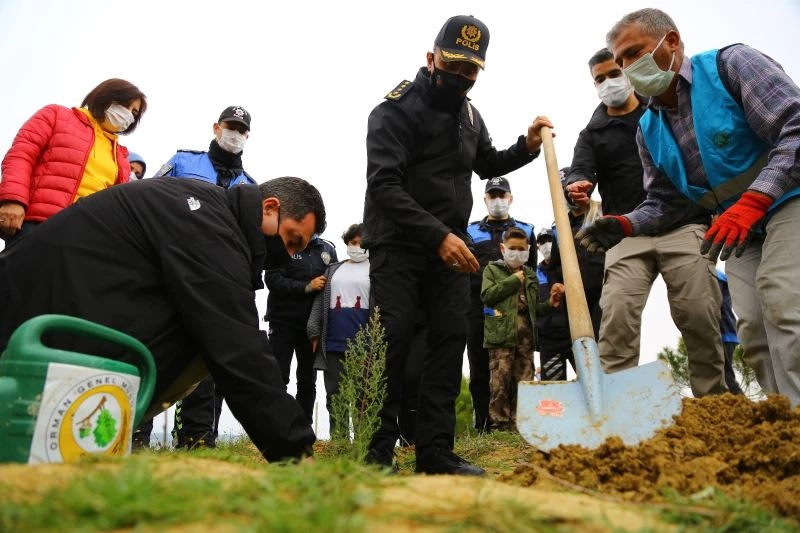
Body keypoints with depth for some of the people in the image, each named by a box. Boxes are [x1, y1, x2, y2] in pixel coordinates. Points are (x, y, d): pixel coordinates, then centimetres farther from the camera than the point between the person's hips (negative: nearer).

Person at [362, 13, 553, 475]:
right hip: (398, 241, -6)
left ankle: (435, 451, 2)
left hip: (450, 243, 6)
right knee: (395, 334, -13)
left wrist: (527, 147, 10)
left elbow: (488, 165, 29)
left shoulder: (470, 116, 12)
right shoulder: (396, 109, -10)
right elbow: (384, 186, -21)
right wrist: (438, 236, -30)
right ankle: (377, 448, -3)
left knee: (451, 335, -2)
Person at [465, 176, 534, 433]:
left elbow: (531, 270, 12)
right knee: (480, 372, 3)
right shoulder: (471, 232, 17)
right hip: (478, 312, 1)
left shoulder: (525, 230, 17)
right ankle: (482, 427, 9)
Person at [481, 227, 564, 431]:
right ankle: (499, 424, -1)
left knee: (524, 381, 4)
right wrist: (513, 280, -5)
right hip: (501, 332, -5)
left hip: (526, 333, 5)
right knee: (500, 381, -7)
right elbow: (487, 295, -9)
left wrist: (549, 304, 4)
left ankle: (518, 423, 11)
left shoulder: (530, 274, 22)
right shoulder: (492, 269, 9)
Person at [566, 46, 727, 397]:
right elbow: (580, 170, -2)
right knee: (617, 313, -16)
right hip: (628, 236, 0)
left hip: (683, 227, 0)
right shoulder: (592, 134, 16)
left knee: (699, 315, -6)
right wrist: (577, 186, -27)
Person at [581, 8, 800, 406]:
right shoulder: (648, 130, 7)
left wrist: (750, 203, -33)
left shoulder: (731, 64, -11)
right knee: (753, 327, -2)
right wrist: (626, 225, -11)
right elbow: (665, 201, 10)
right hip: (740, 225, 6)